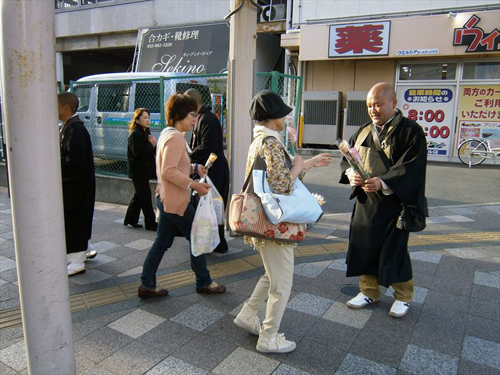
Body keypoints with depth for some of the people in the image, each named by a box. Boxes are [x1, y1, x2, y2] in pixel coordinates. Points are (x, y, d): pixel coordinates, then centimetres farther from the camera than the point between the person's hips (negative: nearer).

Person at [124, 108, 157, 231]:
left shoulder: (146, 133, 14)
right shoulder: (134, 134, -14)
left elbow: (151, 151, 16)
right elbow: (137, 153, -21)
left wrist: (154, 145, -5)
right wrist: (151, 145, -18)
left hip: (145, 169, 9)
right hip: (138, 170, -9)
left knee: (139, 195, 15)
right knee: (145, 196, -3)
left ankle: (130, 219, 27)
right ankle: (150, 223, 5)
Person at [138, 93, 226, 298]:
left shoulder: (167, 133, 13)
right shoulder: (175, 137, -19)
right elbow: (169, 171, -26)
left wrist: (193, 168, 7)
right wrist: (194, 185, -22)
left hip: (166, 198, 10)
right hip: (176, 201, -10)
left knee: (162, 242, 15)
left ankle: (147, 285, 23)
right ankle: (204, 283, 21)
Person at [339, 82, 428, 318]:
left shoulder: (410, 131, -9)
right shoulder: (364, 132, 10)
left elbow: (412, 167, -17)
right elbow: (347, 158, 10)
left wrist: (383, 182, -28)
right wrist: (351, 173, -11)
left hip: (394, 202, -5)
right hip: (365, 201, 6)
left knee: (394, 249, 2)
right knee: (364, 245, 9)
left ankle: (403, 296, 26)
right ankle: (369, 291, 28)